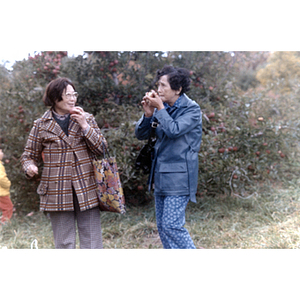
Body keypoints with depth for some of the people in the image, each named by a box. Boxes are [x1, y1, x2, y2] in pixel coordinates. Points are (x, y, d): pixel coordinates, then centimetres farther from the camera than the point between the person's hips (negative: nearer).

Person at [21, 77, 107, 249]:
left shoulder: (87, 119, 9)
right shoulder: (41, 125, 6)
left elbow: (102, 149, 2)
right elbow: (29, 155, 12)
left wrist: (85, 126, -8)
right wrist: (29, 166, -10)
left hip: (87, 190, 1)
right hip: (57, 194, 0)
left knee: (92, 242, 2)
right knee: (64, 244, 6)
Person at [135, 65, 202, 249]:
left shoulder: (192, 109, -7)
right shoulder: (163, 108, 11)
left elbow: (174, 130, -23)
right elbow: (141, 134, 9)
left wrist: (160, 108, -13)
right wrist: (148, 113, -7)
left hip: (179, 178, -7)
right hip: (160, 177, 7)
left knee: (171, 226, -11)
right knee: (162, 227, 12)